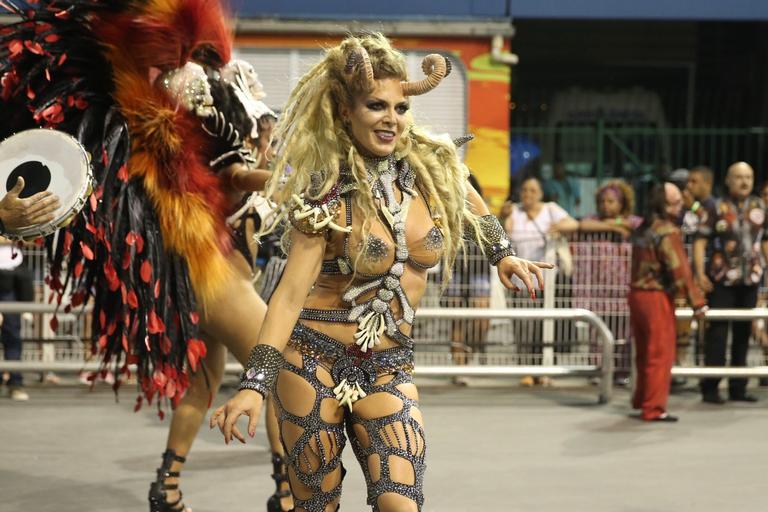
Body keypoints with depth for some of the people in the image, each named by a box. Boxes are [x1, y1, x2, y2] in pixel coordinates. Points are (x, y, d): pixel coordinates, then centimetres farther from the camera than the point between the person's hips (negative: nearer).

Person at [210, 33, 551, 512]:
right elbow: (292, 290, -17)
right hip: (313, 362, -3)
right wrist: (255, 384, -24)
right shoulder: (327, 191, -13)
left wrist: (502, 253, 27)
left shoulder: (432, 164, -2)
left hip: (389, 369, 3)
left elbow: (463, 195, 23)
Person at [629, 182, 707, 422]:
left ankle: (641, 399, 31)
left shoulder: (644, 229, 10)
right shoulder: (668, 233, -17)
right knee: (660, 355, -1)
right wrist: (697, 302, -14)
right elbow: (680, 270, -19)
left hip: (637, 293, 8)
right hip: (657, 297, -8)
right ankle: (654, 408, 3)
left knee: (644, 352, 19)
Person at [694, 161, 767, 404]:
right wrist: (700, 273, -15)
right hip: (722, 280, -4)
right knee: (717, 333, -4)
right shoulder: (718, 208, -5)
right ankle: (710, 388, 1)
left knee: (743, 333, 10)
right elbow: (700, 240, -7)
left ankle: (738, 387, 18)